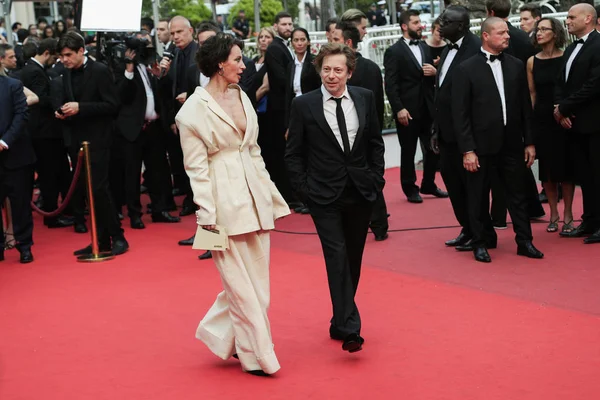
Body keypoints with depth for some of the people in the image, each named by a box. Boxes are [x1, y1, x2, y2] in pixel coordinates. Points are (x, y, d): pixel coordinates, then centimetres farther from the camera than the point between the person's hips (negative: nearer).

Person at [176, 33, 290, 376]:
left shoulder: (242, 97, 11)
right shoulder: (195, 109, -9)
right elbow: (196, 166, -10)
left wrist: (271, 195, 15)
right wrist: (206, 213, -14)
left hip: (255, 196, 7)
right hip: (225, 199, -7)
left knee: (256, 278, 10)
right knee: (241, 281, 1)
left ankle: (219, 333, 28)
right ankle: (257, 355, 11)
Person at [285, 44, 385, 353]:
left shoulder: (365, 98, 3)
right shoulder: (304, 105, -5)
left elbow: (375, 142, 12)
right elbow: (293, 153, 0)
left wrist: (376, 178, 5)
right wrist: (304, 189, -6)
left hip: (361, 193, 4)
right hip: (325, 196, -3)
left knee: (353, 258, 10)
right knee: (337, 256, -12)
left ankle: (340, 320, 25)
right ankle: (349, 328, -13)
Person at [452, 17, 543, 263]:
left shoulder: (516, 66, 7)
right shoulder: (466, 69, -6)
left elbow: (525, 107, 10)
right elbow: (460, 113, -8)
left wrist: (529, 141, 6)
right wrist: (467, 150, -12)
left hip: (512, 144, 4)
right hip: (482, 146, -3)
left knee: (519, 194, 9)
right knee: (478, 197, 7)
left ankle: (524, 241, 19)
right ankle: (479, 243, 19)